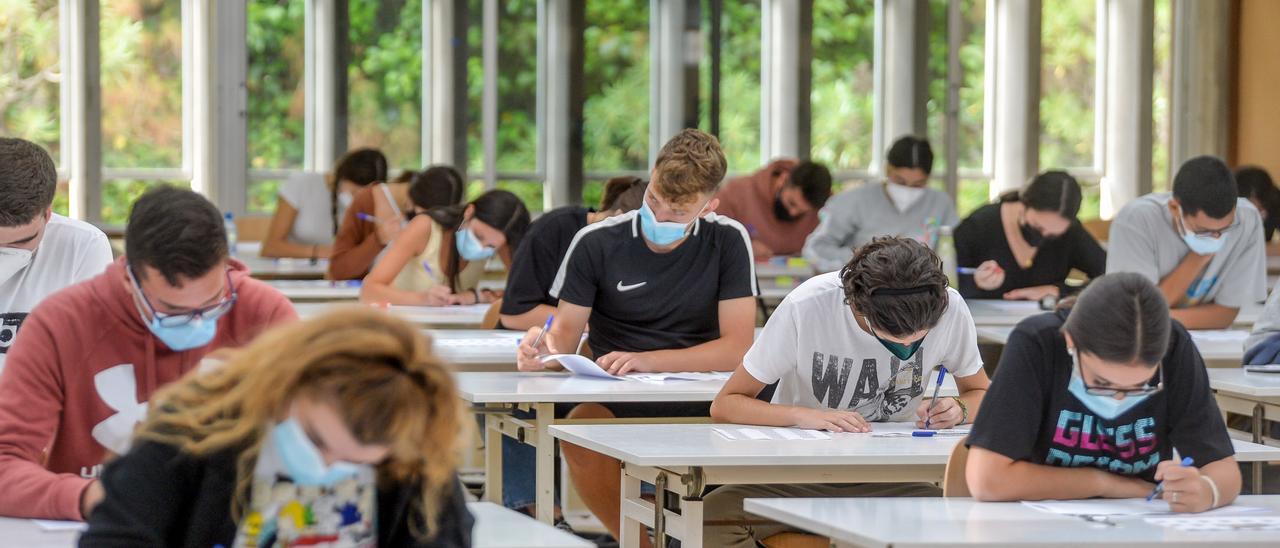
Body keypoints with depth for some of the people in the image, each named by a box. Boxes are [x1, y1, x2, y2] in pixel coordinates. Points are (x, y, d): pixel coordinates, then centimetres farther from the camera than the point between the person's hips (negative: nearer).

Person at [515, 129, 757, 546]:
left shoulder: (728, 242, -1)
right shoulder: (596, 243, 1)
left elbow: (737, 347, -7)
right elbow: (567, 331, 5)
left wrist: (648, 361, -20)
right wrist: (544, 348, -20)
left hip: (697, 401, 0)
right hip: (615, 404, 0)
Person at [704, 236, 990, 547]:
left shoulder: (950, 308, -14)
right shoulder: (806, 308, -19)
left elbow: (980, 394, 6)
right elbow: (725, 405, -13)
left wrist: (958, 410, -18)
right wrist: (803, 415, -30)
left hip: (891, 479, 1)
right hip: (802, 472, -1)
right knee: (715, 515, -30)